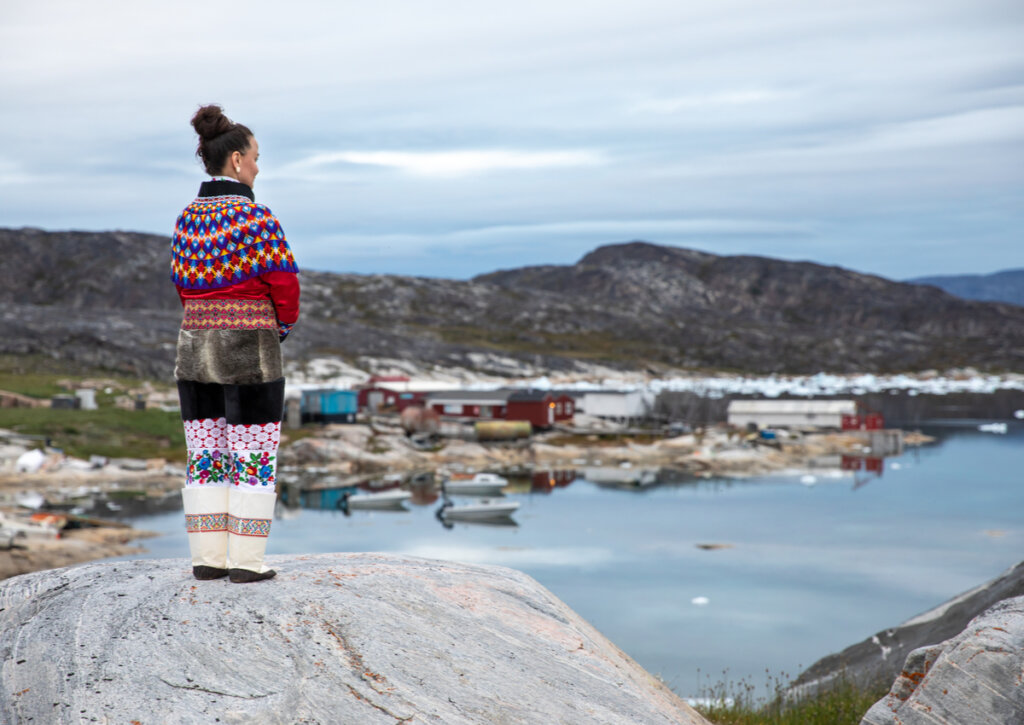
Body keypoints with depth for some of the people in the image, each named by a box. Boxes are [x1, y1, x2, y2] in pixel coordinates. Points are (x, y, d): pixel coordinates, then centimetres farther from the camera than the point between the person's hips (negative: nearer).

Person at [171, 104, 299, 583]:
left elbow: (184, 285, 11)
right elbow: (284, 283, -11)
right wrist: (283, 325, 9)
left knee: (205, 457, 11)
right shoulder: (257, 219, -13)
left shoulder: (186, 220, 7)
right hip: (250, 352, -6)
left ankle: (207, 557, 12)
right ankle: (246, 562, 2)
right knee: (254, 458, 1)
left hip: (195, 347, 6)